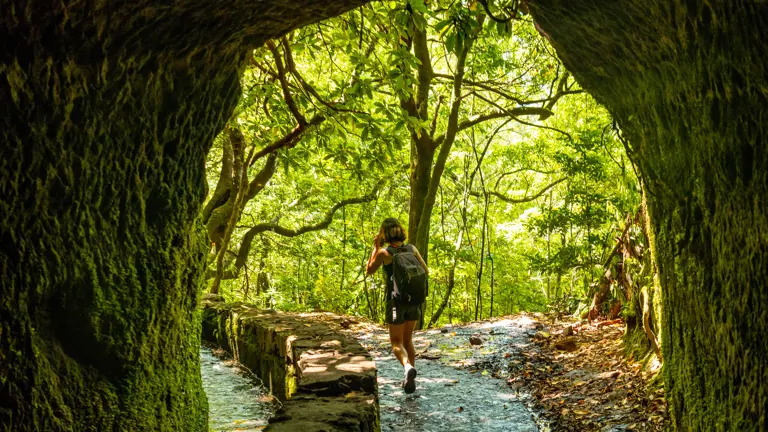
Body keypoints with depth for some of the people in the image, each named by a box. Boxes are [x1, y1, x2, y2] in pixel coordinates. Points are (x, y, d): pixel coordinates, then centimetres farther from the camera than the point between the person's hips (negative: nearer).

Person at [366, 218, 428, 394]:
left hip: (396, 300, -4)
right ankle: (410, 379, 14)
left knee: (396, 343, 4)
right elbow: (426, 271, 7)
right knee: (408, 340, 19)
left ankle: (407, 366, -26)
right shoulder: (411, 248, 0)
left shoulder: (384, 252, -10)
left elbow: (369, 271, 5)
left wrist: (375, 247, 5)